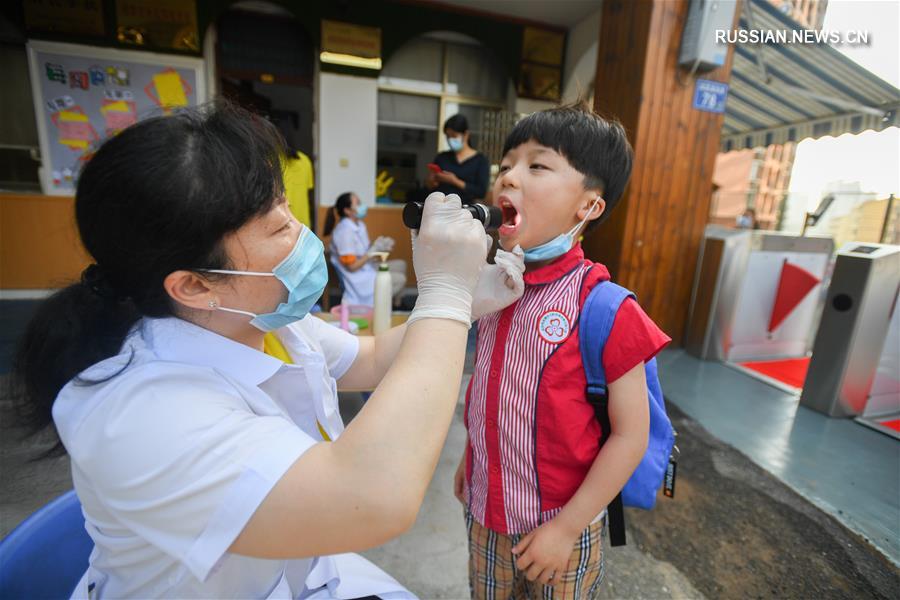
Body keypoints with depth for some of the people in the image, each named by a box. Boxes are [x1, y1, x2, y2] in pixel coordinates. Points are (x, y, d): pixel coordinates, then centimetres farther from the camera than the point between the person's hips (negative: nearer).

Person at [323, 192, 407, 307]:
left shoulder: (359, 225, 4)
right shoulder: (345, 232, -23)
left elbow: (366, 253, 6)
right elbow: (352, 266, -22)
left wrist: (380, 245, -11)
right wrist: (374, 249, -20)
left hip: (367, 268, 9)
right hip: (357, 278, -9)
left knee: (400, 265, 11)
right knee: (399, 279, -13)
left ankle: (394, 304, 12)